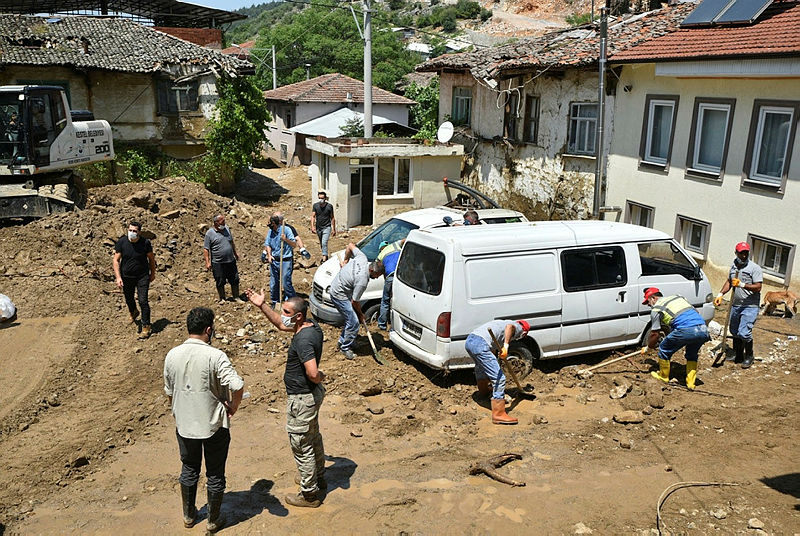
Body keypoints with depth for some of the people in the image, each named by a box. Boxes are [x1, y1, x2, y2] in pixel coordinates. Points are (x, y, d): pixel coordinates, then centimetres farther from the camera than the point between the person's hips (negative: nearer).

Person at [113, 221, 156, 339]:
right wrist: (118, 277, -14)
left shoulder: (145, 243, -13)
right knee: (129, 299, 22)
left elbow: (151, 258, 2)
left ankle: (146, 327, 1)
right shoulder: (121, 242, -11)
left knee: (143, 301, -9)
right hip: (126, 277, 3)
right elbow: (116, 260, -7)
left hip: (142, 277, -3)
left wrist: (152, 273, 9)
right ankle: (133, 313, 55)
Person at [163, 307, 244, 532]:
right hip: (214, 425, -4)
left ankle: (189, 516, 39)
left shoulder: (172, 355, -6)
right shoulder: (215, 356, -21)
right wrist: (233, 407, -11)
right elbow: (237, 386, -30)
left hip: (184, 426, 4)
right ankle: (213, 520, 28)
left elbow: (169, 392, 6)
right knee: (215, 475, 14)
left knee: (189, 471, 23)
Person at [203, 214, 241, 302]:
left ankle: (236, 297, 23)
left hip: (231, 261, 5)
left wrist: (235, 253, 25)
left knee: (235, 280, 9)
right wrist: (207, 262, -15)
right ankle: (222, 298, 24)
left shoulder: (226, 228, 7)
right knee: (220, 282, 7)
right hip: (218, 263, -5)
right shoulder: (209, 233, -10)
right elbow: (206, 249, -9)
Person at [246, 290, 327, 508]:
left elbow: (312, 373, -38)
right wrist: (262, 306, 10)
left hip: (302, 399, -10)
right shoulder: (312, 326, 0)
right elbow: (281, 325, 16)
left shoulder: (303, 340, -30)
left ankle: (309, 494, 20)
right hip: (312, 394, 10)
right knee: (313, 438, 25)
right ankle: (318, 479, 44)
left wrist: (320, 377, -15)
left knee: (302, 446, 5)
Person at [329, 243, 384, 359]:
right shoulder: (362, 281, -32)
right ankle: (345, 348, 9)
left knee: (351, 318, 17)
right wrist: (361, 314, -1)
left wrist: (345, 260, 17)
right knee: (353, 322, -7)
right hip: (339, 295, -9)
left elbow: (351, 245, 5)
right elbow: (354, 302, -19)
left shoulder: (362, 258, -13)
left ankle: (342, 341, 32)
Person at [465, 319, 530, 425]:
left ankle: (484, 390, 64)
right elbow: (510, 326, -16)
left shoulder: (503, 323, 34)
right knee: (499, 378, -7)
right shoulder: (518, 328, 11)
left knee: (481, 367, 38)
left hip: (469, 341, 10)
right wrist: (506, 346, -27)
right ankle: (498, 414, -6)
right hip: (480, 345, -10)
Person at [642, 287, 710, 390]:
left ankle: (663, 377, 29)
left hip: (686, 330, -7)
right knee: (692, 354, 31)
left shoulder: (656, 309, 12)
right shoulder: (678, 297, 31)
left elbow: (654, 334, 14)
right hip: (703, 330, 7)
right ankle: (691, 383, 28)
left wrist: (648, 347, 31)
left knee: (664, 350, 15)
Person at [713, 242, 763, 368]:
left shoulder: (755, 268, -10)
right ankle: (738, 356, 29)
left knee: (744, 333, -12)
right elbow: (729, 281, 22)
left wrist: (742, 285, -27)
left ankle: (749, 357, 7)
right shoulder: (734, 266, 10)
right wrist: (720, 294, 9)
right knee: (734, 332, 13)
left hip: (750, 306, -7)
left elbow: (758, 287, -16)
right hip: (736, 305, 7)